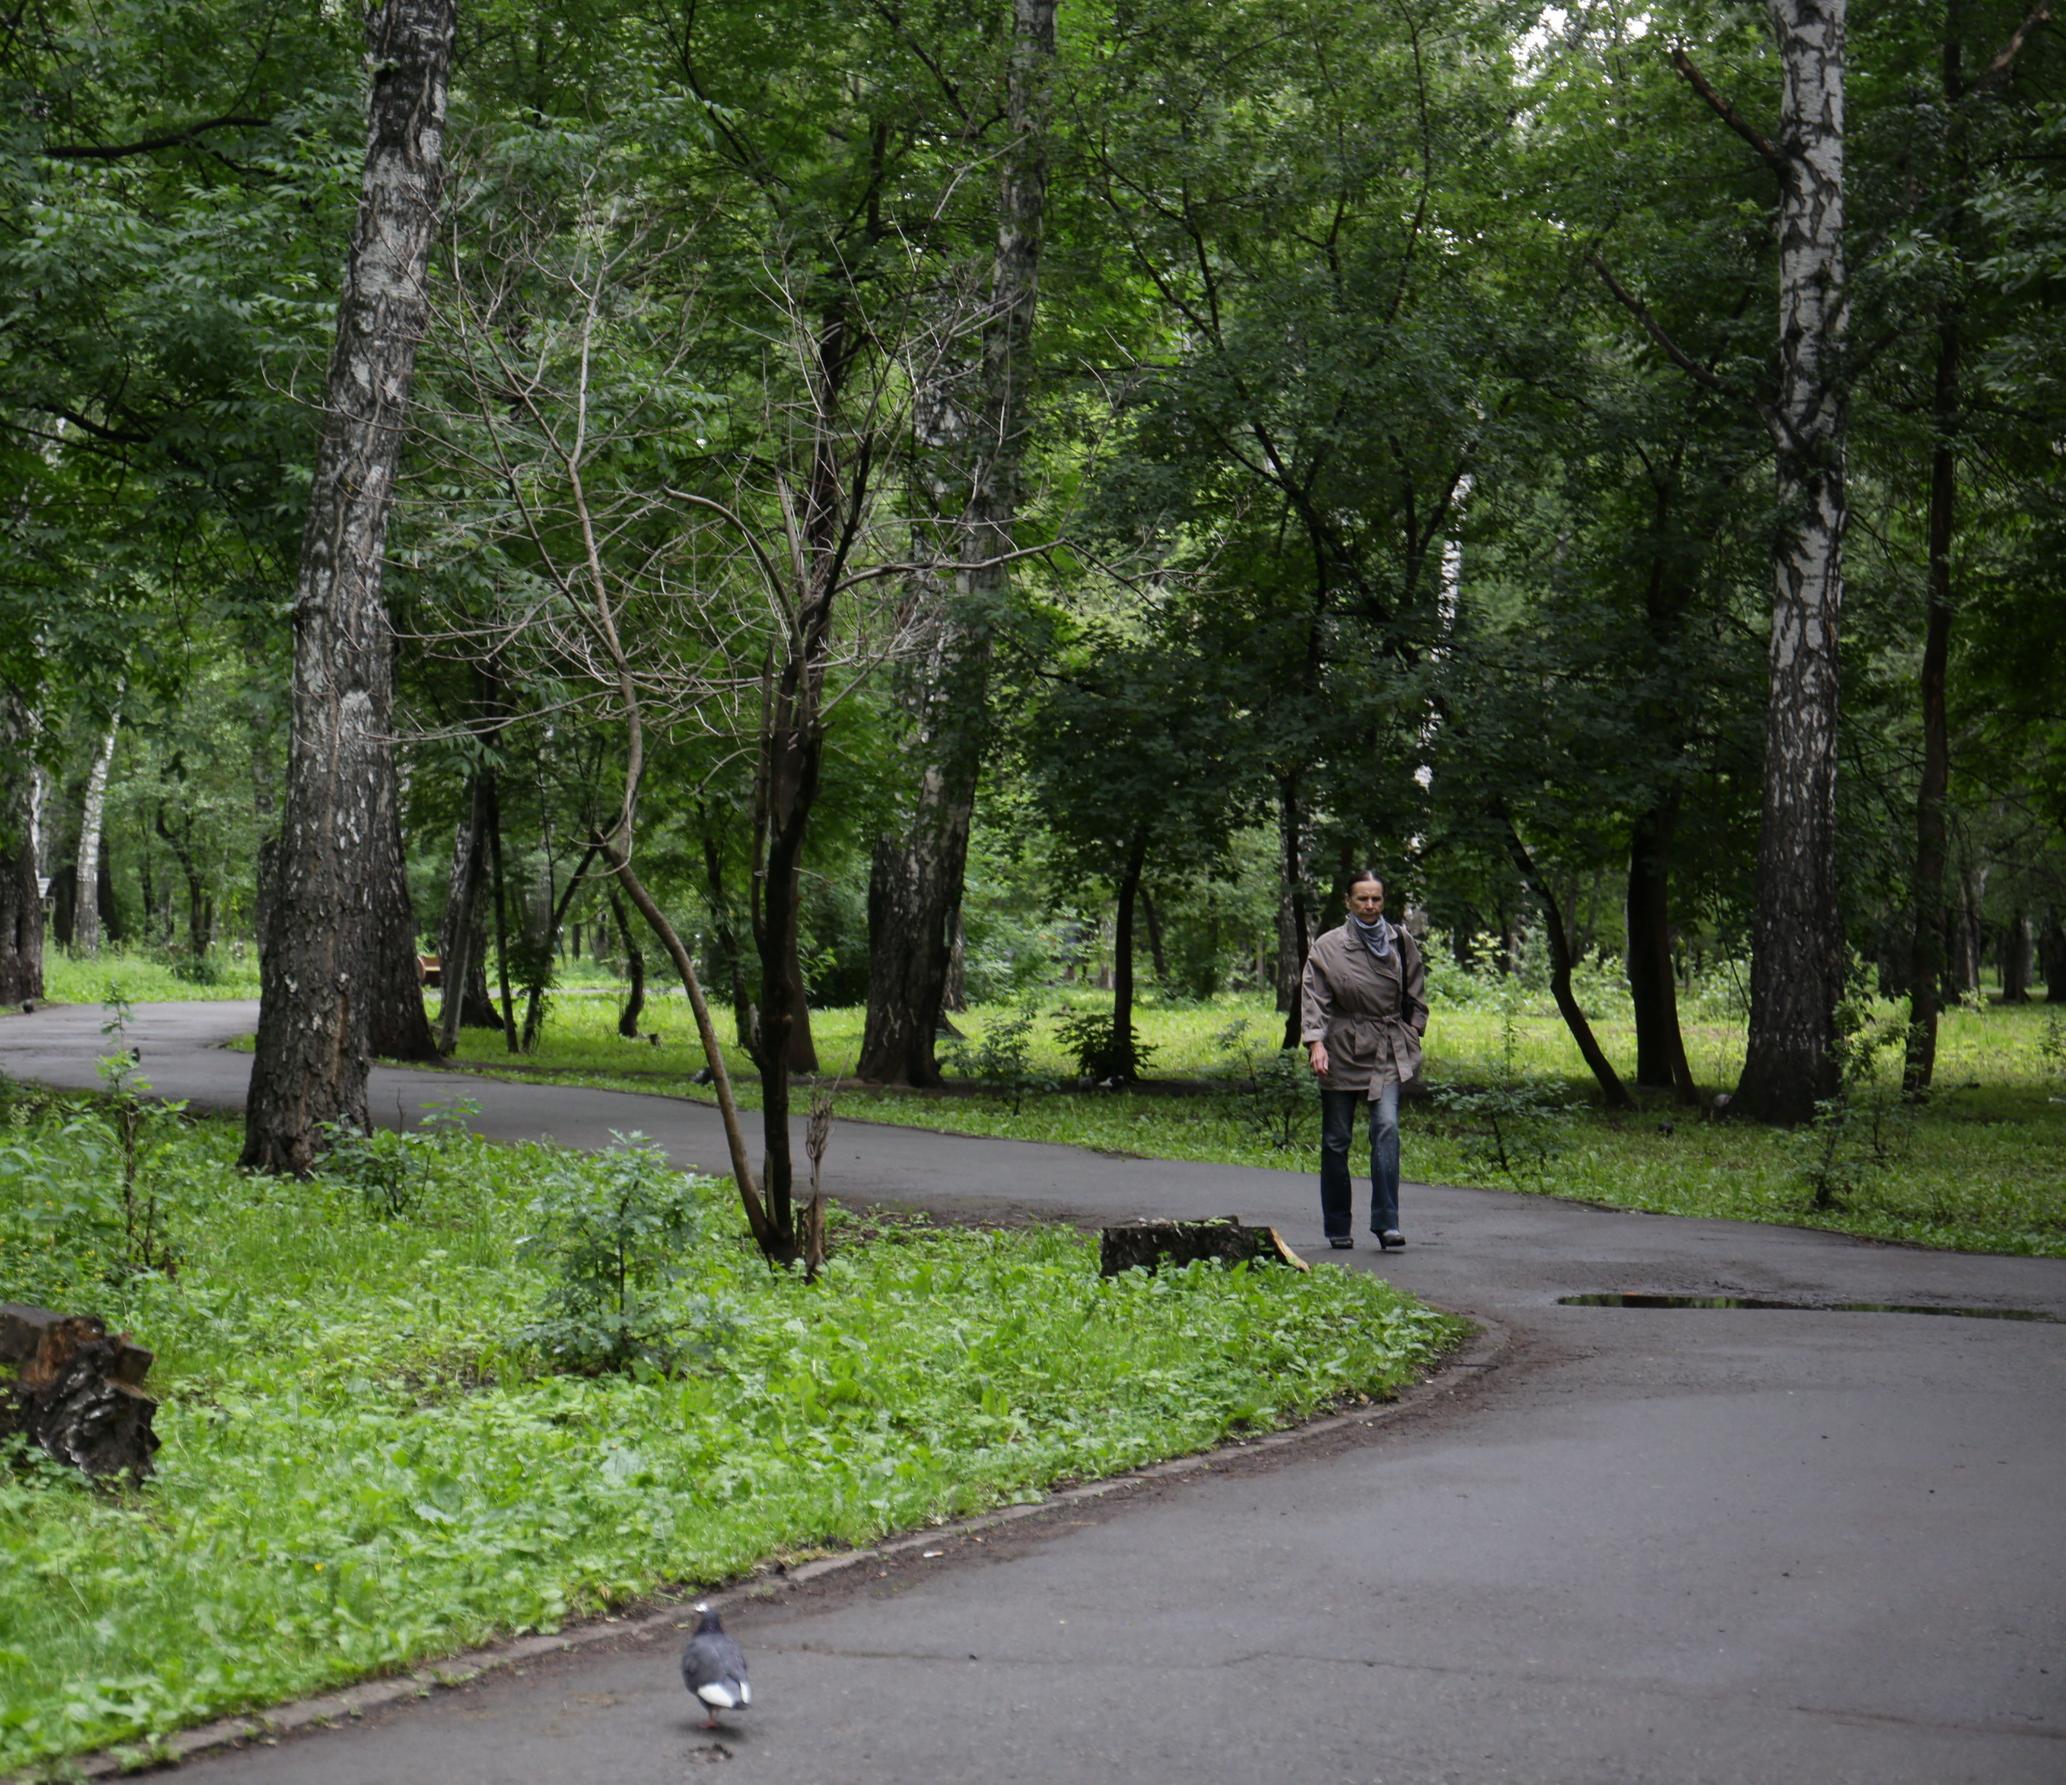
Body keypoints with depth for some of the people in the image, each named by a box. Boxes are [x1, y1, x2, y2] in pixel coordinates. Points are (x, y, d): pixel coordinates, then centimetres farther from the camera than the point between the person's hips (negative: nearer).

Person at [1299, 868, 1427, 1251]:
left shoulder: (1401, 943, 6)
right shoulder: (1328, 947, -2)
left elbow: (1415, 995, 16)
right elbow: (1314, 998, -7)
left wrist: (1412, 1035, 7)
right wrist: (1315, 1041, -20)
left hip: (1388, 1053, 1)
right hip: (1341, 1053, -1)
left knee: (1387, 1128, -17)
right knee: (1336, 1141, 4)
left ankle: (1387, 1224, -18)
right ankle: (1338, 1229, 15)